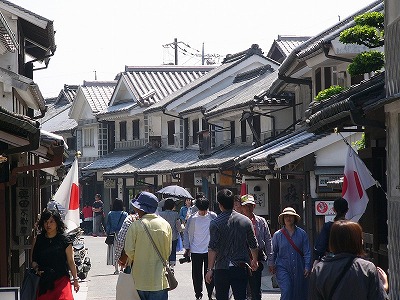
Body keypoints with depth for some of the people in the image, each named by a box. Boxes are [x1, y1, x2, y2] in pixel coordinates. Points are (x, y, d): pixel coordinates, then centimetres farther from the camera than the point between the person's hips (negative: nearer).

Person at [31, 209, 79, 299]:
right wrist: (37, 269, -8)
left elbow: (70, 261, 4)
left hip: (61, 280, -2)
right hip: (43, 281, 3)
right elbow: (33, 260, 12)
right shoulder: (38, 239, 7)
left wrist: (75, 279, 4)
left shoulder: (64, 240, 0)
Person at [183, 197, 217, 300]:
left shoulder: (213, 217, -1)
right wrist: (187, 248, 2)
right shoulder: (192, 218, -1)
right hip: (195, 251, 1)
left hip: (209, 250, -1)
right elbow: (186, 233, 7)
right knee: (196, 275, 4)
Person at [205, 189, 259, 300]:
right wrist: (254, 261, 25)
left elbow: (212, 248, -14)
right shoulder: (246, 221, 2)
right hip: (241, 267, 2)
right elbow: (254, 245, 9)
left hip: (221, 268, -2)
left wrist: (210, 269, -11)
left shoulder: (216, 223, -10)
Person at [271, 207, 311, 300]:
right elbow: (273, 252, 12)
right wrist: (272, 265, 4)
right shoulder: (277, 235, 4)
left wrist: (307, 267, -5)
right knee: (286, 292, -15)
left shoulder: (302, 234, 4)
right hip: (283, 268, -1)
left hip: (298, 269, 1)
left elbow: (307, 252, 3)